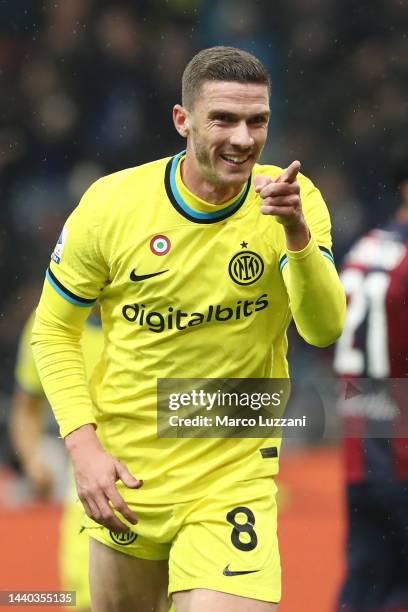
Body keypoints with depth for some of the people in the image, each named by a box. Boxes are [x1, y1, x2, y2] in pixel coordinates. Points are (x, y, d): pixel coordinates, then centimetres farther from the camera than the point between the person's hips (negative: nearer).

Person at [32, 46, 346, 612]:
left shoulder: (291, 200, -9)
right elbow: (53, 332, 1)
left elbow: (324, 330, -21)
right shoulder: (111, 204, -10)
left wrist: (297, 233, -37)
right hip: (125, 476, 1)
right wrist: (83, 444, -11)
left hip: (236, 475, -1)